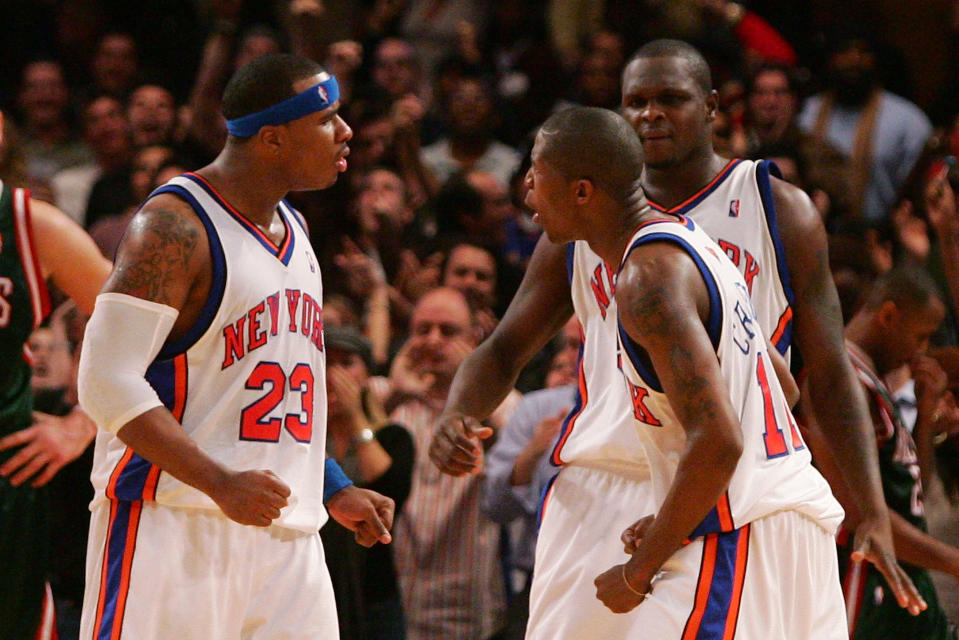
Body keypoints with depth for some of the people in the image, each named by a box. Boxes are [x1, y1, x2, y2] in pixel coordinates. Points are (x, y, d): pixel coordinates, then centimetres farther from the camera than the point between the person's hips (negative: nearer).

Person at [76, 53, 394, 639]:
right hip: (175, 520, -8)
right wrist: (219, 482, -23)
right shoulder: (177, 224, -11)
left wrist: (333, 490, 19)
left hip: (288, 535, 8)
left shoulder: (292, 228, 17)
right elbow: (108, 383, -17)